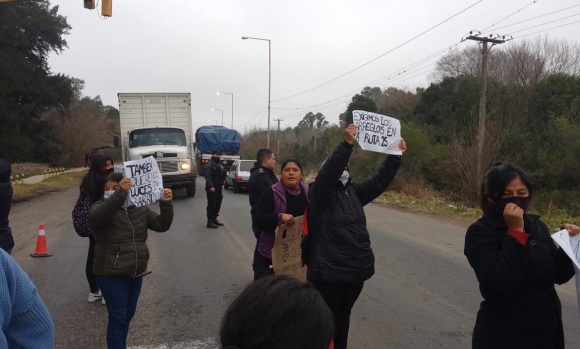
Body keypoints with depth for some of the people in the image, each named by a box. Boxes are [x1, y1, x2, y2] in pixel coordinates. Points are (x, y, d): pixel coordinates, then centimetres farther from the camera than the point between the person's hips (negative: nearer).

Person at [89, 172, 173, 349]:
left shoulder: (140, 209, 4)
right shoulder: (101, 207, -9)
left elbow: (162, 225, 1)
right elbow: (96, 217, -34)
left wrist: (166, 204, -16)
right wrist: (120, 194, -47)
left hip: (136, 273, 5)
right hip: (111, 275, -5)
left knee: (128, 314, 19)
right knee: (118, 318, 0)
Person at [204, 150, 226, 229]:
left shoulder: (220, 165, 20)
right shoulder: (209, 165, -7)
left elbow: (223, 175, 24)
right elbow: (207, 176, -18)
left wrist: (223, 173, -1)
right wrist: (211, 186, -28)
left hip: (219, 188, 8)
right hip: (212, 188, -8)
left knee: (218, 204, 12)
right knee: (211, 205, -7)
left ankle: (214, 219, 24)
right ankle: (210, 222, -4)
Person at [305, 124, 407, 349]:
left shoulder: (354, 191, 8)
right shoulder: (321, 193, -10)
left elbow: (380, 180, 5)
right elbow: (329, 171, -27)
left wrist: (395, 155, -5)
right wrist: (347, 144, -37)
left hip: (356, 268, 6)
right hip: (328, 271, -6)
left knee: (343, 315, 22)